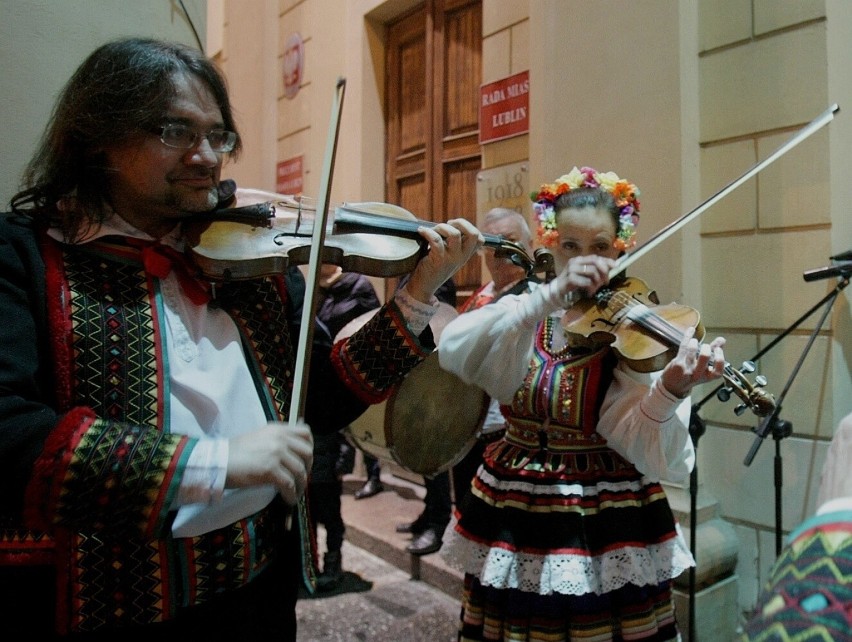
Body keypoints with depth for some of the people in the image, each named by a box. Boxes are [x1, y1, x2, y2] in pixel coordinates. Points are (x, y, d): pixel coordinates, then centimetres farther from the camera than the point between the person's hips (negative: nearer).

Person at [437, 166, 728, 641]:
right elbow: (453, 353, -23)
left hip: (606, 532, -2)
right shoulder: (523, 314, -2)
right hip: (512, 522, 3)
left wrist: (673, 389, -40)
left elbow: (654, 456, -19)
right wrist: (551, 294, -31)